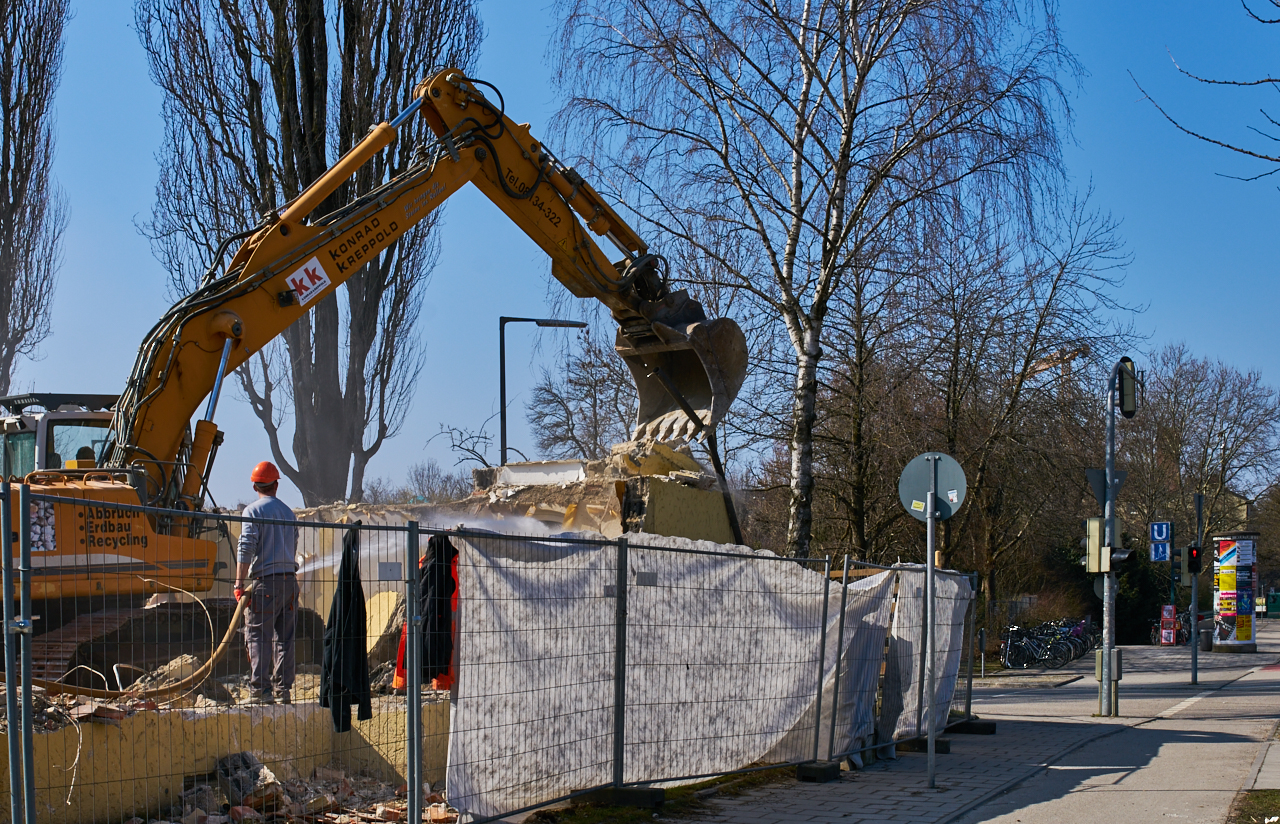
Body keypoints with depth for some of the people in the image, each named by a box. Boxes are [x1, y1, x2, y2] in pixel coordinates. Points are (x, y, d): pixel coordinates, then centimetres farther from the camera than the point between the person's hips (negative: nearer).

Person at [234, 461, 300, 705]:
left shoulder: (253, 511, -4)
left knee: (258, 637, -4)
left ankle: (261, 690, -9)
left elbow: (245, 548, -12)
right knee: (285, 638, 10)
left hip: (265, 580, -6)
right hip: (289, 578, 6)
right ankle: (283, 689, 10)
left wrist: (239, 584, -13)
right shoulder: (288, 512, 15)